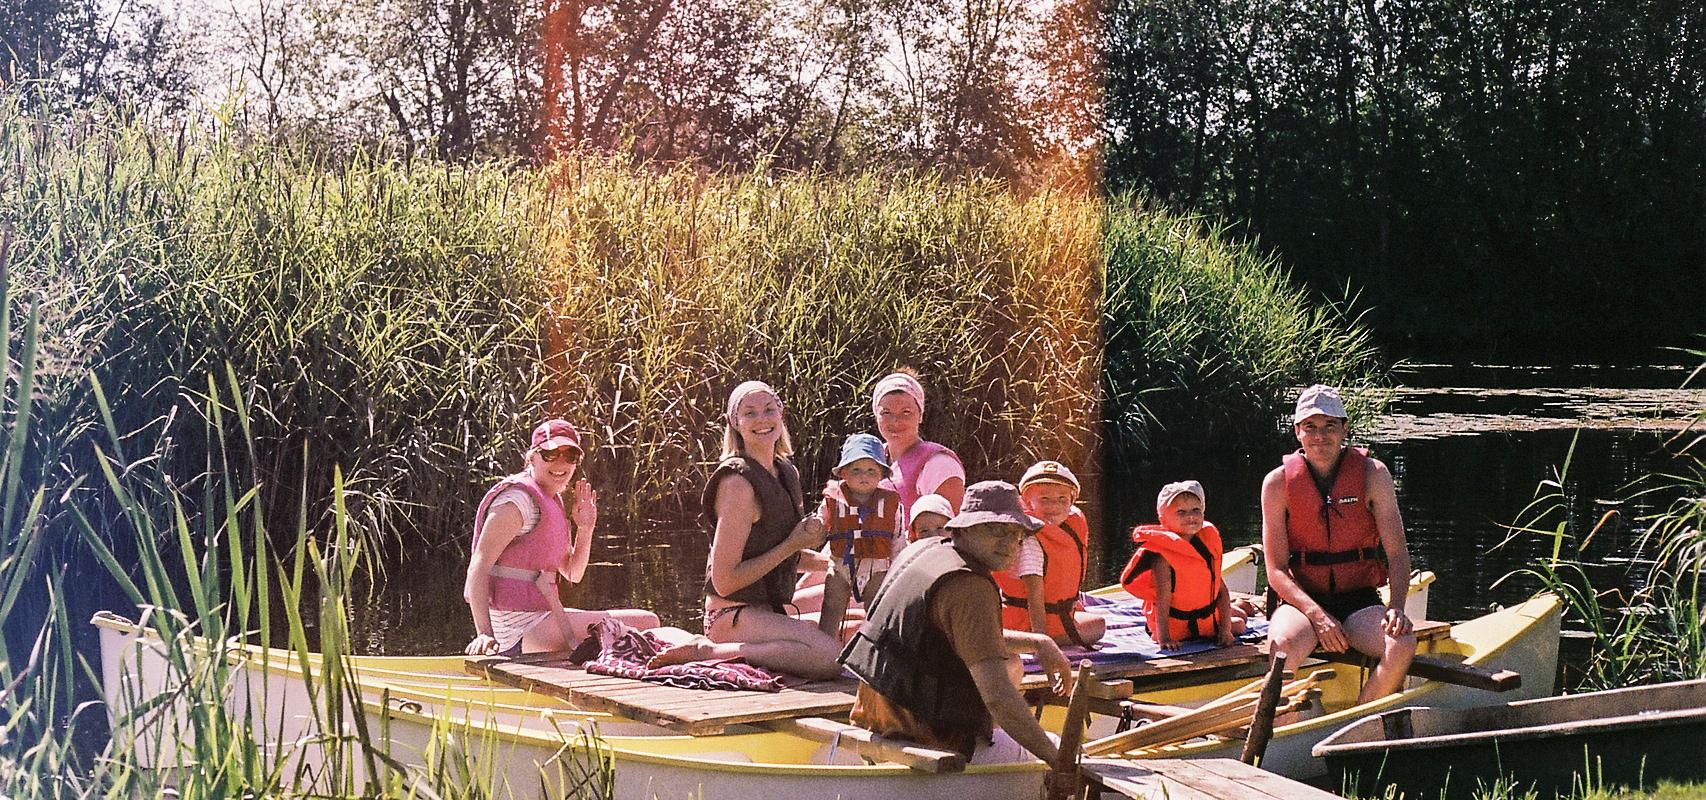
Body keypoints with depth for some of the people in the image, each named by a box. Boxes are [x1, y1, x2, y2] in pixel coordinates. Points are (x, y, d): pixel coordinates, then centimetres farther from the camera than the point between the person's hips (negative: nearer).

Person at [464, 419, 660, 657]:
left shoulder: (553, 502, 17)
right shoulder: (519, 499, -13)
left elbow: (573, 574, 21)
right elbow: (478, 567, -21)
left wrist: (585, 529, 3)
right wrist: (484, 634, -31)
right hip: (519, 629, -10)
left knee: (647, 622, 23)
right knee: (647, 624, -17)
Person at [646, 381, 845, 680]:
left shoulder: (788, 473, 13)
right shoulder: (739, 482, -15)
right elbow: (724, 581, -18)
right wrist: (792, 545, -13)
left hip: (768, 610, 9)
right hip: (733, 616, -9)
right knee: (832, 657, -28)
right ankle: (708, 651, -16)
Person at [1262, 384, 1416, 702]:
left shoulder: (1372, 474, 1)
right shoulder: (1278, 482, -1)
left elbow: (1397, 553, -2)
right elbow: (1276, 571, -5)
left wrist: (1396, 607, -21)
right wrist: (1317, 616, -20)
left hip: (1359, 601, 2)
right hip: (1301, 601, -1)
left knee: (1403, 645, -30)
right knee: (1285, 646, -36)